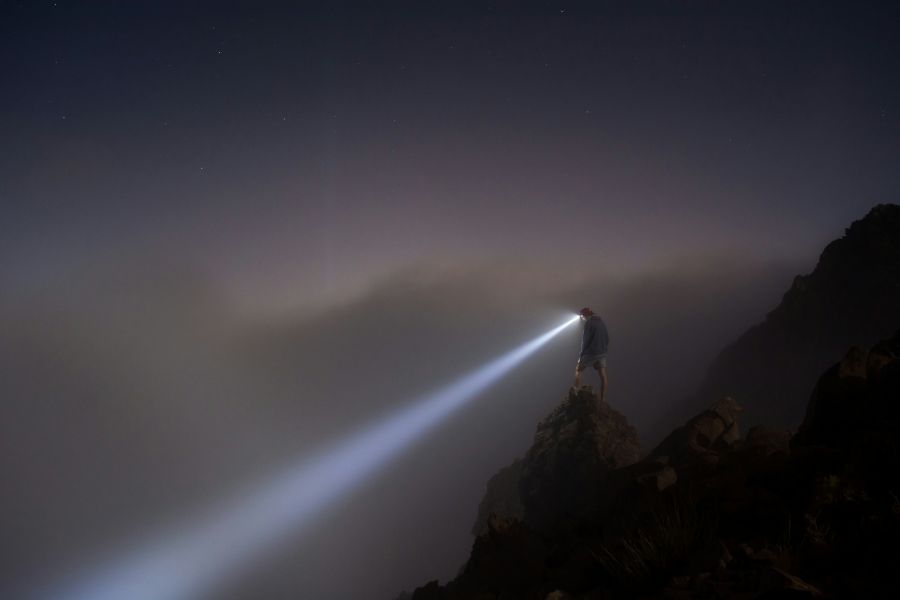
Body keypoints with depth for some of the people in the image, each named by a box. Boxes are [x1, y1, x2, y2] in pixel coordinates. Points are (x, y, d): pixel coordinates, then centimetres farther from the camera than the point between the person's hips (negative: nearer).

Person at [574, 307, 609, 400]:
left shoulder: (589, 323, -9)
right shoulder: (602, 322, 13)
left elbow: (585, 340, -12)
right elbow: (607, 339, 15)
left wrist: (582, 354, -5)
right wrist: (604, 349, 17)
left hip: (591, 352, -6)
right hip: (602, 353, 6)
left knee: (578, 370, 11)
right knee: (603, 376, 0)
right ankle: (602, 399, -3)